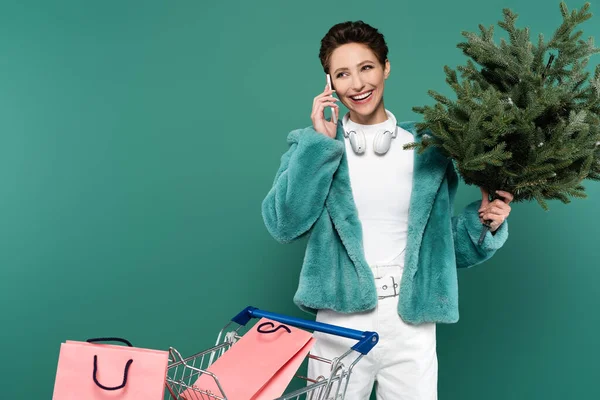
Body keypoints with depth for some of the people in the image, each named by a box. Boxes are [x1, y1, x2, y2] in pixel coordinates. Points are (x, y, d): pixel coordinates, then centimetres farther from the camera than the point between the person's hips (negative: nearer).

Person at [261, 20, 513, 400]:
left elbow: (437, 238, 9)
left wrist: (481, 222, -9)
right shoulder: (313, 143, 1)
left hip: (411, 321, 1)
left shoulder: (427, 148, 3)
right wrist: (320, 142, -14)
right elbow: (283, 224, -14)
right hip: (340, 320, -1)